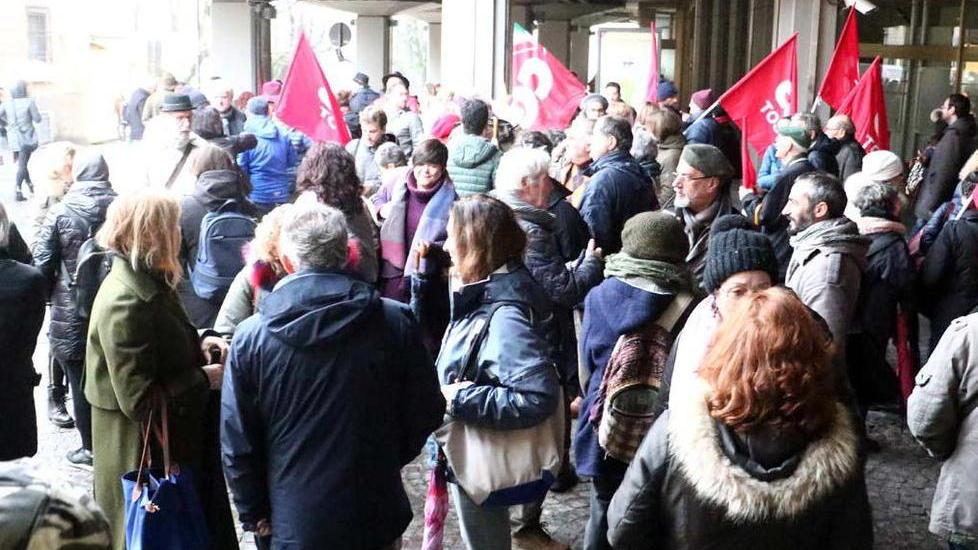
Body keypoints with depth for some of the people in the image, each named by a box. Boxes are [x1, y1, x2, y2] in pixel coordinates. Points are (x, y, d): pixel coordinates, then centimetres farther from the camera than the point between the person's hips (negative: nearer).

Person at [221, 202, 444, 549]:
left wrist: (253, 512, 8)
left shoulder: (250, 338, -11)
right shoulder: (396, 322, -11)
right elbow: (427, 410, -2)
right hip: (376, 519, 1)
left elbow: (236, 441, -6)